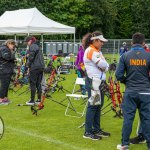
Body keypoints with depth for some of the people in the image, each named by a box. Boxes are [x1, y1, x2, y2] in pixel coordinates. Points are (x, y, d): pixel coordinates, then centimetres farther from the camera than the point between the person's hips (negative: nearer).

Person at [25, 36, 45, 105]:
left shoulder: (32, 46, -8)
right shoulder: (38, 46, 19)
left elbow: (31, 57, -14)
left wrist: (29, 66, -5)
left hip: (34, 67, -9)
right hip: (41, 67, 9)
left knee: (32, 84, -4)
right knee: (38, 84, 12)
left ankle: (32, 100, -3)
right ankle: (39, 99, 13)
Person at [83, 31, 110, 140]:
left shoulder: (97, 51, 18)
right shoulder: (91, 51, -13)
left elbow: (106, 65, 13)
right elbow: (103, 64, -21)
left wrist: (105, 66, -8)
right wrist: (105, 65, -1)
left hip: (100, 81, 10)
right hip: (93, 82, -10)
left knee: (98, 105, 13)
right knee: (93, 106, -8)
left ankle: (97, 129, 22)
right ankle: (88, 132, -4)